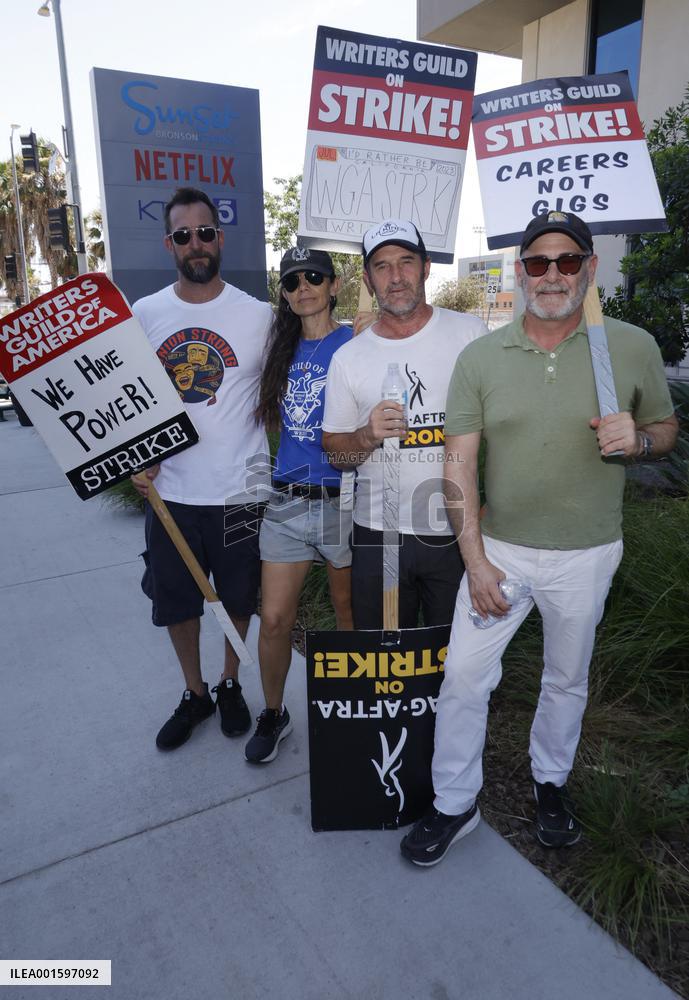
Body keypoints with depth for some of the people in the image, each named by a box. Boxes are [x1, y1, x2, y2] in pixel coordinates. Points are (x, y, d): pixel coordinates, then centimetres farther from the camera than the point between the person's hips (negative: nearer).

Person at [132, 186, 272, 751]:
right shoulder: (144, 314, 3)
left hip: (239, 490, -2)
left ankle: (231, 686, 39)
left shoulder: (258, 315, -4)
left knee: (238, 598, 14)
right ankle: (194, 694, 37)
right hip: (170, 491, 2)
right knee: (176, 602, 14)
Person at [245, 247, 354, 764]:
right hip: (287, 502, 4)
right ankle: (273, 714, 28)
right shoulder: (284, 348, 11)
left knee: (350, 615, 13)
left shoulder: (354, 344, -4)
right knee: (274, 619, 5)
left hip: (341, 501, -4)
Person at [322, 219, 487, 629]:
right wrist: (368, 437, -15)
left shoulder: (471, 333, -1)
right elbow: (334, 453, 6)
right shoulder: (348, 358, 3)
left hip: (458, 532, -1)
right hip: (378, 535, 1)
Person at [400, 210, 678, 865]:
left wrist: (637, 439, -17)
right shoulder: (480, 357, -4)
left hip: (586, 554, 0)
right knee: (462, 673, 2)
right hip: (498, 548, 0)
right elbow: (458, 462, -6)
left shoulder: (633, 348, -4)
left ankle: (550, 780, 44)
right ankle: (454, 805, 23)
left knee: (567, 680, 18)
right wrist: (475, 561, -12)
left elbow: (666, 427, 9)